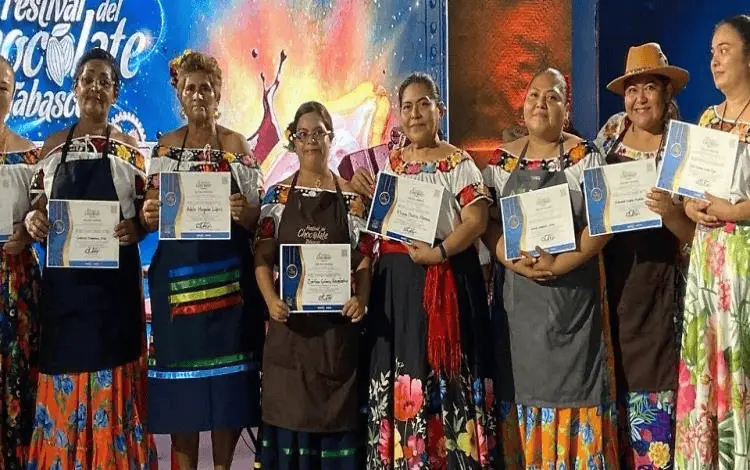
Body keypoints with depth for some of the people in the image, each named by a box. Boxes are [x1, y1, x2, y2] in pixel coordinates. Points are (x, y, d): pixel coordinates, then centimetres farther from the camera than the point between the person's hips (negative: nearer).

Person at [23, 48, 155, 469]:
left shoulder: (130, 149, 3)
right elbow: (40, 208, 12)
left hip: (114, 279, -2)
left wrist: (135, 230, -17)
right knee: (64, 375, 4)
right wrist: (32, 220, -10)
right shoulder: (54, 146, 9)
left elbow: (147, 213, 4)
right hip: (63, 279, 2)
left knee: (111, 378, 2)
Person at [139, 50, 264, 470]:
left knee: (229, 374, 3)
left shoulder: (237, 145, 4)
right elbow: (153, 211, 7)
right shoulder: (166, 146, 8)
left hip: (229, 273, -1)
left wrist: (242, 212, -22)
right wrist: (147, 215, -16)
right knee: (181, 372, 3)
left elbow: (256, 217, 0)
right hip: (178, 273, 1)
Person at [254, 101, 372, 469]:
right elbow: (262, 256, 2)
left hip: (337, 317, 0)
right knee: (288, 407, 3)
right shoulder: (278, 195, 5)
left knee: (336, 407, 5)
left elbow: (365, 256, 2)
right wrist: (271, 299, -14)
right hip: (290, 315, 0)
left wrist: (361, 298, -15)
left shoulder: (351, 196, 5)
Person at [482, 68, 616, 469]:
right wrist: (513, 261, -13)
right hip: (517, 291, 3)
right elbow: (487, 222, 3)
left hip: (573, 289, -3)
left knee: (573, 379, 0)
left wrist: (559, 264, -19)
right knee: (522, 379, 8)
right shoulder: (502, 159, 8)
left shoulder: (585, 156, 0)